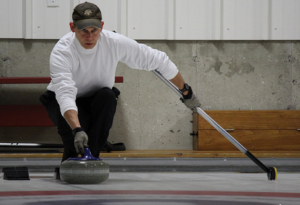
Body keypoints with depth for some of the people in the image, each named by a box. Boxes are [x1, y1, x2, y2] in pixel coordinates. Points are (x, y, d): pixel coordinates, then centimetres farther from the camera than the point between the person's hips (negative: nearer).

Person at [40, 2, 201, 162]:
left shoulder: (115, 42, -23)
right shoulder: (62, 51, -32)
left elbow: (157, 60, -11)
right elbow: (65, 94, -46)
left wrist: (186, 91, -3)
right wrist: (77, 130, -61)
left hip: (99, 102, 3)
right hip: (63, 101, -3)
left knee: (106, 96, -31)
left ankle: (92, 157, -20)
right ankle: (70, 160, -6)